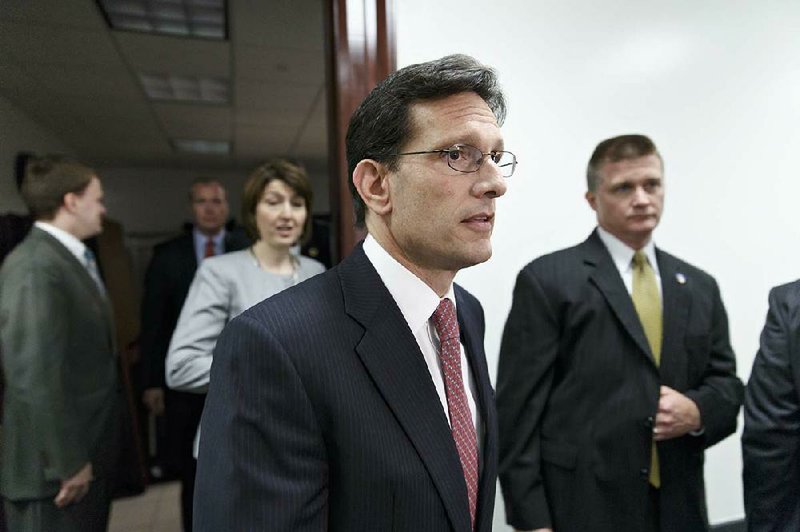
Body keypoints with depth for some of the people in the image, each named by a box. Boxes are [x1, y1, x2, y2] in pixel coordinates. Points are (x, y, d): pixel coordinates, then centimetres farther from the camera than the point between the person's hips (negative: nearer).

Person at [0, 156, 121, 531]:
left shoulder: (74, 259, 9)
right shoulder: (35, 266, -21)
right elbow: (36, 375, -25)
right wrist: (67, 461, -19)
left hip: (88, 448, 9)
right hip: (57, 463, -9)